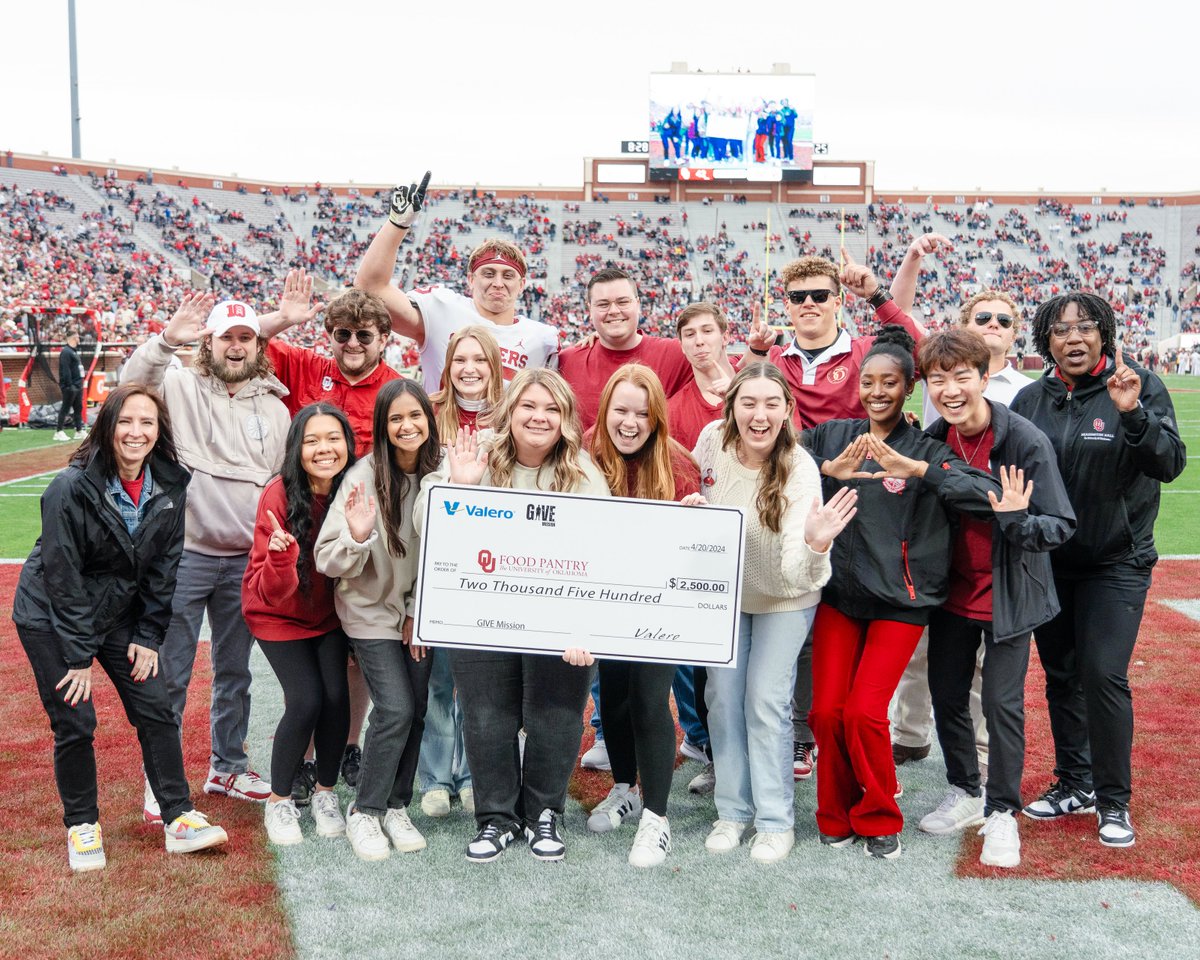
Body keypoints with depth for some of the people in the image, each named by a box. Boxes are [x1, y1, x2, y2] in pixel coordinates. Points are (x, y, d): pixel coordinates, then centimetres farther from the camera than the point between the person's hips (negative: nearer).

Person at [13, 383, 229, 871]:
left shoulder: (170, 486, -8)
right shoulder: (71, 487, -23)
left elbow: (163, 567, 0)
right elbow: (62, 576, -20)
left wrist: (148, 636, -3)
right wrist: (78, 655, -18)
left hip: (119, 613, 5)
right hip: (51, 616, -4)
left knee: (156, 709, -1)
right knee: (74, 722, -3)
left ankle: (178, 818, 8)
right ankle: (81, 826, 16)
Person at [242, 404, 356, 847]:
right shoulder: (279, 495, -26)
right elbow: (271, 594, -26)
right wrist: (282, 556, -44)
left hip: (329, 613, 3)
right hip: (279, 615, -2)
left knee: (337, 696, -11)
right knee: (306, 701, -14)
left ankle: (325, 792, 14)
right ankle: (279, 801, 8)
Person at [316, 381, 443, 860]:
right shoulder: (365, 477, -19)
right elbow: (330, 561, -19)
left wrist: (419, 612, -2)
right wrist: (357, 537, -40)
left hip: (419, 611, 4)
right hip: (373, 611, -4)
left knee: (415, 711, 5)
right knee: (395, 710, -11)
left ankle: (396, 807, 23)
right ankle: (364, 811, 8)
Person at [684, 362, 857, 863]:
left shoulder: (799, 469, -29)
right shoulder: (712, 440, -19)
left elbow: (796, 574, -37)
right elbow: (693, 503, 4)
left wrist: (815, 544, -58)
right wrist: (690, 507, -19)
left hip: (783, 599, -3)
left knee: (766, 702, -3)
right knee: (723, 698, 6)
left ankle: (775, 821, 12)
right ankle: (733, 811, 22)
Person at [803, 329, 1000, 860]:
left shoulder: (926, 449, -4)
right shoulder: (833, 436, 5)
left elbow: (988, 495, -18)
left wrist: (917, 470, -30)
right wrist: (829, 470, -24)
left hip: (899, 599, -2)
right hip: (839, 591, 3)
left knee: (864, 713, -9)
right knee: (826, 711, -1)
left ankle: (879, 819, 15)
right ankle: (837, 816, 22)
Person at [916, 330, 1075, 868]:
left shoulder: (1025, 441, -19)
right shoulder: (932, 440, -4)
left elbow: (1061, 526, -17)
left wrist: (1016, 520, -35)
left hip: (1007, 596, -5)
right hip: (952, 592, 5)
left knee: (1002, 702, -1)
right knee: (946, 695, 12)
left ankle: (1001, 813, 17)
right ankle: (964, 794, 33)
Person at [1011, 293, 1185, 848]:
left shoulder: (1141, 387, -7)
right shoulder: (1030, 400, 3)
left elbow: (1170, 464, -15)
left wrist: (1134, 414, -30)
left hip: (1116, 563, -4)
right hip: (1047, 563, 4)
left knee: (1103, 676, -10)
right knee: (1060, 675, 12)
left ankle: (1115, 800, 5)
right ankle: (1075, 782, 28)